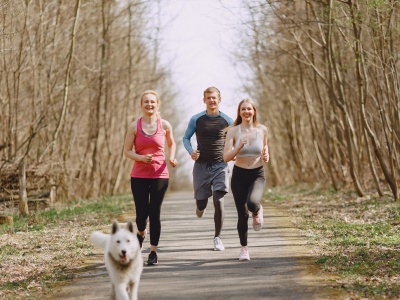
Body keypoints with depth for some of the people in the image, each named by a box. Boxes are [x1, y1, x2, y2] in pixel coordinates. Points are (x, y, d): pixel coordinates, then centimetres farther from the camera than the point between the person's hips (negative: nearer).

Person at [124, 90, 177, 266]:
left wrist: (172, 158, 0)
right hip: (139, 176, 0)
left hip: (160, 175, 0)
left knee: (155, 213, -3)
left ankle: (153, 252, 8)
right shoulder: (135, 126, -1)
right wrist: (141, 158, -17)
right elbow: (127, 151, 1)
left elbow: (171, 144, 19)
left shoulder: (164, 125, 2)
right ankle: (141, 233, 37)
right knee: (142, 213, 1)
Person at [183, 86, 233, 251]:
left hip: (220, 165, -1)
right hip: (201, 165, 1)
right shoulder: (196, 119, 2)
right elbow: (186, 138, 10)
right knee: (201, 201, 4)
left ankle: (217, 238, -2)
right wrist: (190, 151, -10)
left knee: (218, 200, -13)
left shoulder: (227, 121, 1)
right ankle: (201, 206, 46)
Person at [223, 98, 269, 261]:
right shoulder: (233, 131, -7)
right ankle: (244, 248, 24)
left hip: (257, 175, 0)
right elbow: (226, 157, -12)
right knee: (242, 214, 2)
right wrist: (239, 146, -27)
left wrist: (266, 156, -4)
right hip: (239, 175, 0)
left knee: (252, 203, -30)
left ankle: (258, 211, 10)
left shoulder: (262, 129, -2)